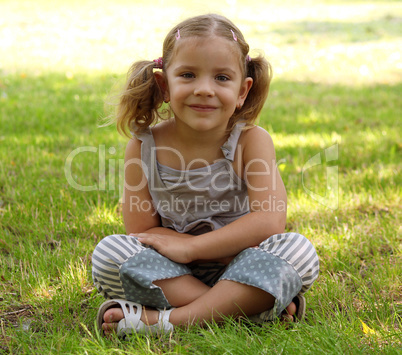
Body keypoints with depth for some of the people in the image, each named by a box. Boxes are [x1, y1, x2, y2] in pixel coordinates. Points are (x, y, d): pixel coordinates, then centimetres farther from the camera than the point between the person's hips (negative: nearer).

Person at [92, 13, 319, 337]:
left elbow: (269, 222, -21)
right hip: (171, 274, 1)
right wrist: (227, 246, -19)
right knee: (109, 252, -23)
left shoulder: (252, 141, -11)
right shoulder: (144, 147, -8)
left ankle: (166, 320, -33)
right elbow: (141, 231, -10)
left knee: (298, 249, -27)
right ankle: (247, 307, -29)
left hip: (241, 272, 0)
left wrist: (188, 247, -24)